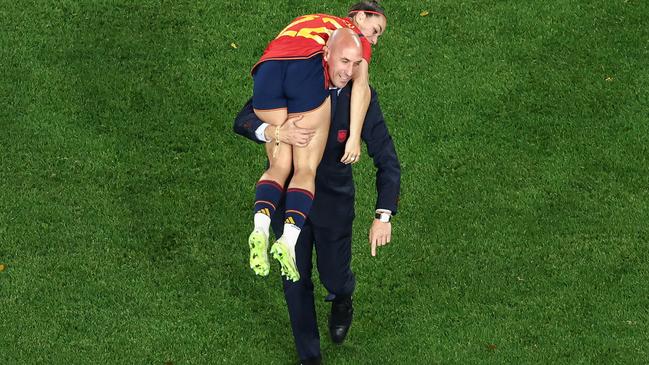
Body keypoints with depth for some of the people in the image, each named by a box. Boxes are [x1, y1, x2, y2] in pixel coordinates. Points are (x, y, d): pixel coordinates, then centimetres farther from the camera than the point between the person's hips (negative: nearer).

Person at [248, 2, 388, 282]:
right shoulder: (358, 38, 23)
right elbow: (361, 84, 4)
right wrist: (354, 137, -1)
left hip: (266, 70, 4)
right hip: (306, 71, -4)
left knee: (279, 166, 11)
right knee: (306, 169, 2)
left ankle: (260, 227, -14)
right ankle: (289, 238, -17)